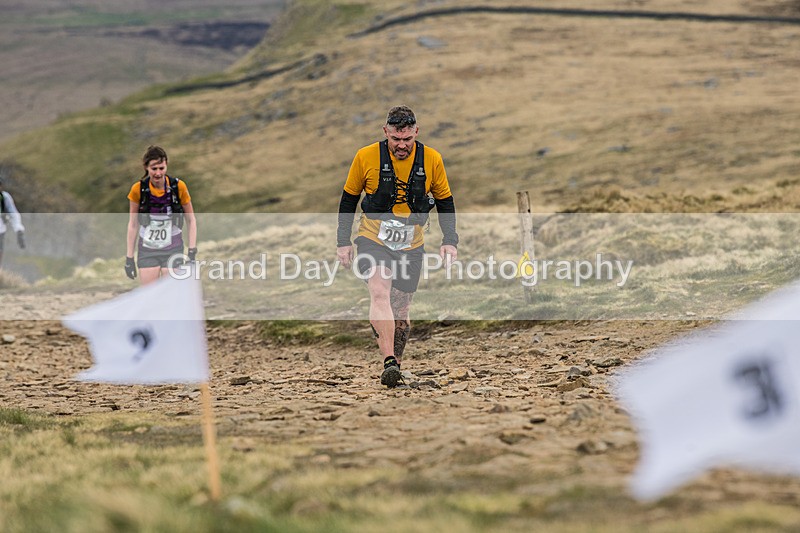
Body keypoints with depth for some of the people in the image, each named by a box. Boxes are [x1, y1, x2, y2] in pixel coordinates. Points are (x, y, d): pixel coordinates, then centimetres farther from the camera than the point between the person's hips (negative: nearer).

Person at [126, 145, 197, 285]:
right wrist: (129, 257, 3)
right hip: (147, 251, 1)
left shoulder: (178, 187, -9)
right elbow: (133, 224, 4)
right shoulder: (138, 189, -7)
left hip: (173, 251, -1)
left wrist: (192, 252, -5)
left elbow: (191, 220, 2)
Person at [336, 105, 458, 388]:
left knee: (400, 309, 7)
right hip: (373, 240, -2)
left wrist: (449, 240, 0)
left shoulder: (431, 160, -4)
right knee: (380, 293, -25)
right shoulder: (366, 157, -9)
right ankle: (389, 364, -34)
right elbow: (348, 199, 4)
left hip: (411, 247, 2)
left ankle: (396, 366, 22)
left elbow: (445, 201, 8)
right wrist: (343, 242, 2)